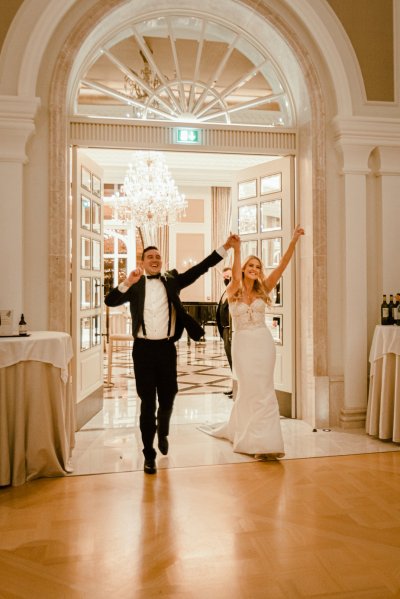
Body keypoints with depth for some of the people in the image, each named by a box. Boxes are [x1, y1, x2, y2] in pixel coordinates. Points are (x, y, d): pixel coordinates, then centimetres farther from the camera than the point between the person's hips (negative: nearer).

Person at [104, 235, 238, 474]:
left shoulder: (172, 281, 7)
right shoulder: (135, 285, 4)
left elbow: (201, 268, 0)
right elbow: (110, 301, -9)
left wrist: (225, 247, -6)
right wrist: (128, 282, -25)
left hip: (167, 348, 1)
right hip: (143, 349, -1)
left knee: (168, 398, 13)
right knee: (147, 403, 5)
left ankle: (163, 432, 45)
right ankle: (149, 455, 18)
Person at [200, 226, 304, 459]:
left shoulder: (263, 290, 6)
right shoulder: (233, 292, 0)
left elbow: (283, 264, -2)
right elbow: (235, 274, -22)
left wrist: (294, 240, -12)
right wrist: (236, 250, -38)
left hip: (263, 342, 1)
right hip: (242, 343, -1)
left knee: (262, 389, 0)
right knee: (249, 389, 6)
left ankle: (264, 441, 7)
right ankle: (252, 438, 23)